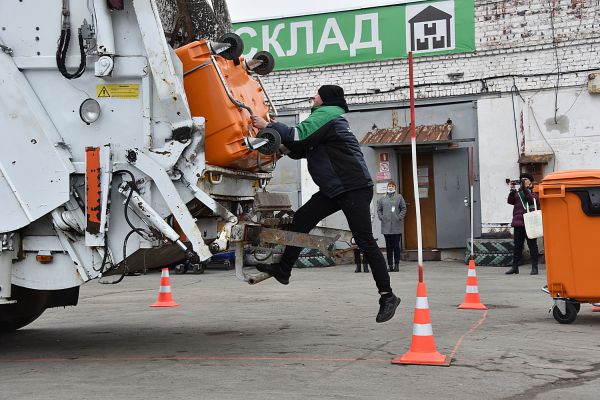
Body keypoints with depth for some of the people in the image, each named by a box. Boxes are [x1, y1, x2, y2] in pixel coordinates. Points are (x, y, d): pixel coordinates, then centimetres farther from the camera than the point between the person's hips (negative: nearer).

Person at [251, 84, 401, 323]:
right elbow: (302, 149, 21)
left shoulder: (327, 114, -8)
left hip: (354, 187, -10)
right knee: (301, 219, 1)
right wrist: (283, 146, 2)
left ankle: (387, 296, -4)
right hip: (334, 188, 10)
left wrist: (268, 125, -11)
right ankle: (283, 270, 8)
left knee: (365, 242, -9)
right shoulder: (327, 117, 24)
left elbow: (299, 135, -21)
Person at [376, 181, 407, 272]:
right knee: (388, 246, 3)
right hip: (386, 226, 2)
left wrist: (399, 217, -5)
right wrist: (381, 218, 1)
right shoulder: (382, 199, 12)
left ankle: (396, 265, 4)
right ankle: (390, 265, 8)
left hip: (396, 226, -2)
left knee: (396, 246, -1)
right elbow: (379, 209, 15)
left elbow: (404, 209, 5)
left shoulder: (399, 197, 7)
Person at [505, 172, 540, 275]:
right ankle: (515, 267, 13)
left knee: (532, 245, -1)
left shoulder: (534, 193, 4)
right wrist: (512, 191, -13)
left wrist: (524, 188, -23)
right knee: (517, 245, 7)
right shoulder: (518, 192, 14)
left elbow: (530, 199, -16)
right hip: (518, 222, 4)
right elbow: (510, 201, 1)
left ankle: (534, 267, 2)